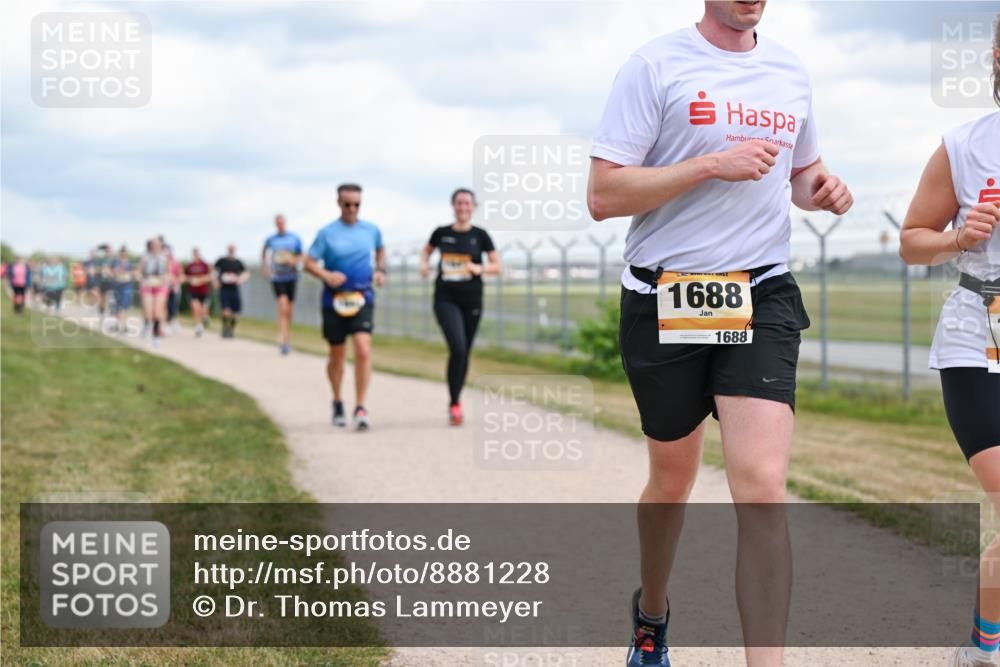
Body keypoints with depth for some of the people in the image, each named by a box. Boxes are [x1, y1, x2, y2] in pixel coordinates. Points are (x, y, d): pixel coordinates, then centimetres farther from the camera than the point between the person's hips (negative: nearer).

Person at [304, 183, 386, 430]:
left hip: (362, 299, 1)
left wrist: (380, 270, 8)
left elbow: (380, 250, 25)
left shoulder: (371, 230, 4)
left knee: (363, 351, -17)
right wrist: (326, 275, -21)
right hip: (334, 300, -1)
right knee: (337, 355, 10)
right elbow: (309, 262, -3)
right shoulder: (327, 233, -4)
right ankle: (337, 403, 33)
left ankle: (360, 408, -12)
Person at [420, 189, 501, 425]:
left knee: (464, 353, 10)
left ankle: (457, 399, 31)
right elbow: (426, 250, 23)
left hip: (471, 299, 1)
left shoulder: (480, 235, 1)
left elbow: (497, 266, 1)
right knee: (457, 348, -19)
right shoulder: (441, 233, 3)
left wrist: (480, 268, -18)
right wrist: (424, 263, 2)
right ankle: (454, 403, -9)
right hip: (446, 299, -1)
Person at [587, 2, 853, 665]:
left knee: (761, 486, -14)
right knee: (672, 479, 15)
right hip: (664, 305, -2)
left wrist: (821, 188, 4)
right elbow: (603, 195, -10)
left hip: (763, 299, 2)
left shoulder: (790, 70, 11)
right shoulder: (656, 64, -5)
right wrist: (712, 165, -19)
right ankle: (651, 612, 43)